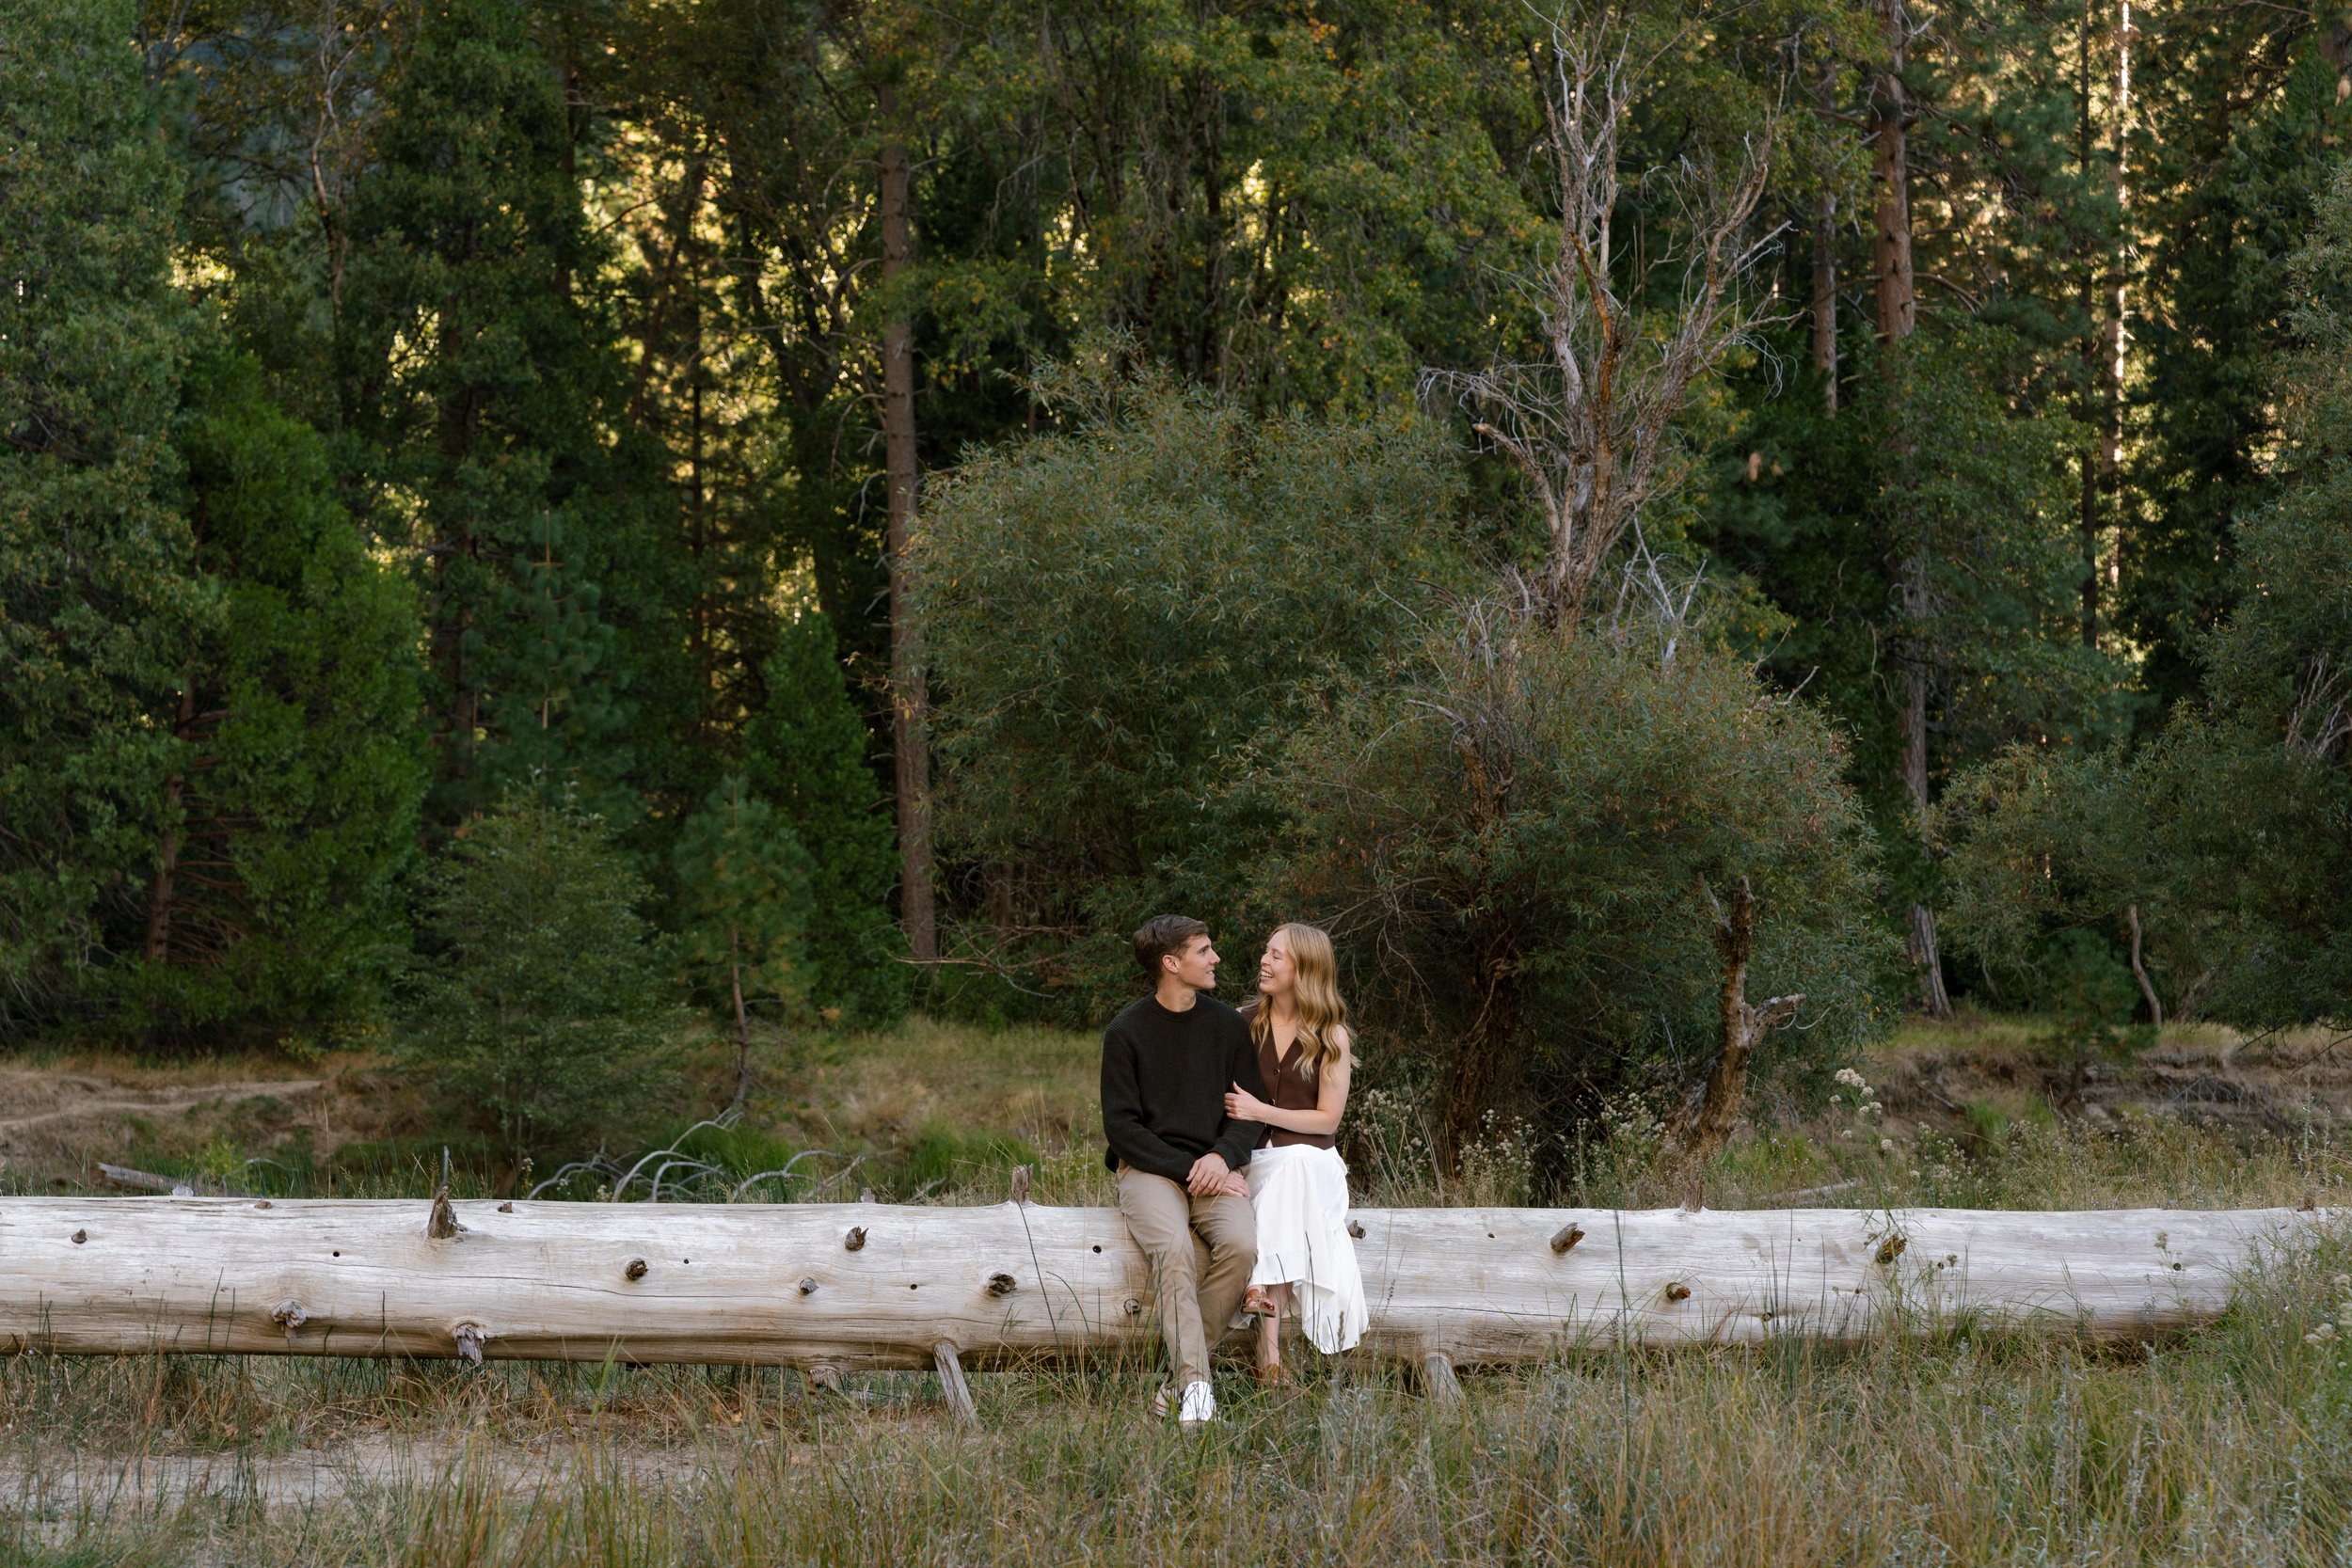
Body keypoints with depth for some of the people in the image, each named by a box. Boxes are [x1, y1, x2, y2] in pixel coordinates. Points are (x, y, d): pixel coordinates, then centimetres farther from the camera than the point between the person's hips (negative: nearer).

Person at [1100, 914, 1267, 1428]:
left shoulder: (1228, 1026, 10)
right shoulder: (1126, 1032, -1)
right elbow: (1121, 1126, -4)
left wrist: (1222, 1156, -11)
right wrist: (1187, 1169, -14)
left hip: (1212, 1169, 3)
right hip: (1147, 1169, -3)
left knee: (1241, 1243, -28)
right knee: (1172, 1248, -33)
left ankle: (1182, 1371, -19)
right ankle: (1195, 1385, -38)